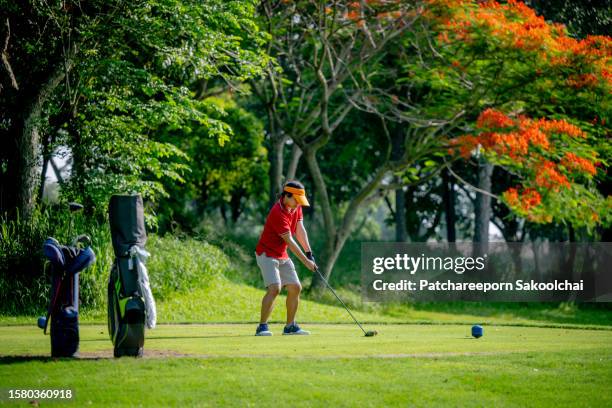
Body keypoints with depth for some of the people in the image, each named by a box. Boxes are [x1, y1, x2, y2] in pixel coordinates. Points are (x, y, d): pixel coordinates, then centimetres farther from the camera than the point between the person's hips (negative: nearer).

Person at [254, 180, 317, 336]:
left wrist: (309, 252, -11)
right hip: (267, 254, -9)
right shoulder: (278, 213, -26)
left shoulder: (296, 207, 1)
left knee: (295, 288, 8)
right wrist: (305, 261, -24)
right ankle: (262, 327, -22)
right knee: (274, 288, -23)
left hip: (282, 256, 9)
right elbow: (289, 241, -25)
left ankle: (290, 326, 18)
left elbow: (300, 230, -1)